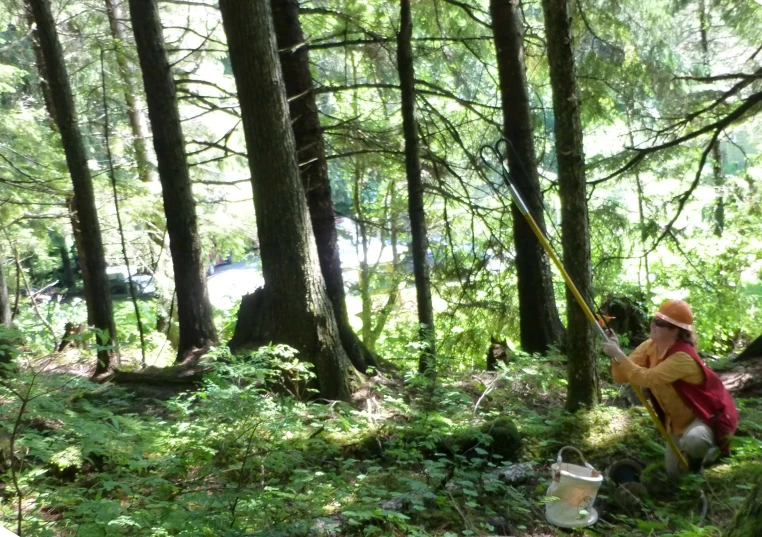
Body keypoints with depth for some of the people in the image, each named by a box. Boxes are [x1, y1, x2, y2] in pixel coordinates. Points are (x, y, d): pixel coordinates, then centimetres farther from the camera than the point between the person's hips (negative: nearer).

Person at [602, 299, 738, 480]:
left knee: (693, 440, -41)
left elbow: (645, 378, -43)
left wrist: (618, 354, -41)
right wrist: (615, 355, -32)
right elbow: (621, 376, -15)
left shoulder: (683, 357, -34)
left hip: (707, 415, -7)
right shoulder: (649, 347, -10)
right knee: (674, 474, 13)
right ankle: (706, 452, 36)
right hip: (679, 420, 7)